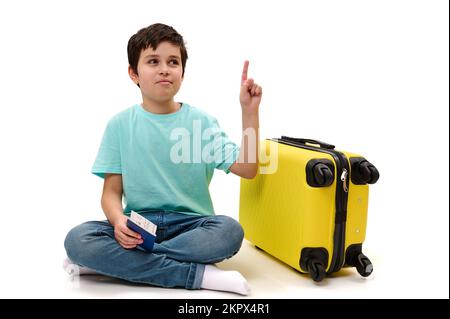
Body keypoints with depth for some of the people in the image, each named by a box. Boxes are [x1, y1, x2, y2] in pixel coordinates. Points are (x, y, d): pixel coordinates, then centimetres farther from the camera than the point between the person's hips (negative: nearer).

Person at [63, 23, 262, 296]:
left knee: (230, 231, -32)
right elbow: (112, 191, 3)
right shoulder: (120, 125, 4)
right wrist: (119, 221, -19)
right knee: (77, 239, -26)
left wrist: (250, 112, -15)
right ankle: (198, 274, -24)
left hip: (190, 224, 0)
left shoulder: (202, 121, 2)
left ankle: (115, 262, -20)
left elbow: (247, 169, -6)